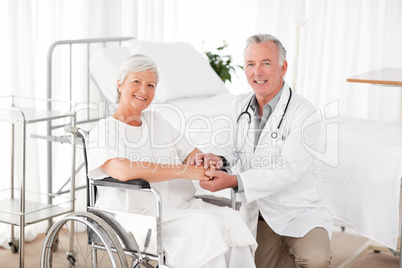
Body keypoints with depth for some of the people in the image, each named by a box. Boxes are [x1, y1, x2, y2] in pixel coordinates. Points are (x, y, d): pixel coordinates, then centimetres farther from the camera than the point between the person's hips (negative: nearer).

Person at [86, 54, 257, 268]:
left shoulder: (155, 120, 21)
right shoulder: (104, 130, -2)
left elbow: (189, 153, 18)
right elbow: (124, 171, -21)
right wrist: (184, 171, -23)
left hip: (182, 206, 6)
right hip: (142, 215, -6)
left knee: (232, 218, -21)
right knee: (207, 224, -29)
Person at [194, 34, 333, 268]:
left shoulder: (304, 114, -16)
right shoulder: (241, 106, 4)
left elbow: (288, 170, -23)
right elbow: (234, 146, 13)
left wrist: (234, 181, -31)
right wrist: (219, 158, -12)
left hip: (298, 212, -5)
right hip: (257, 212, 5)